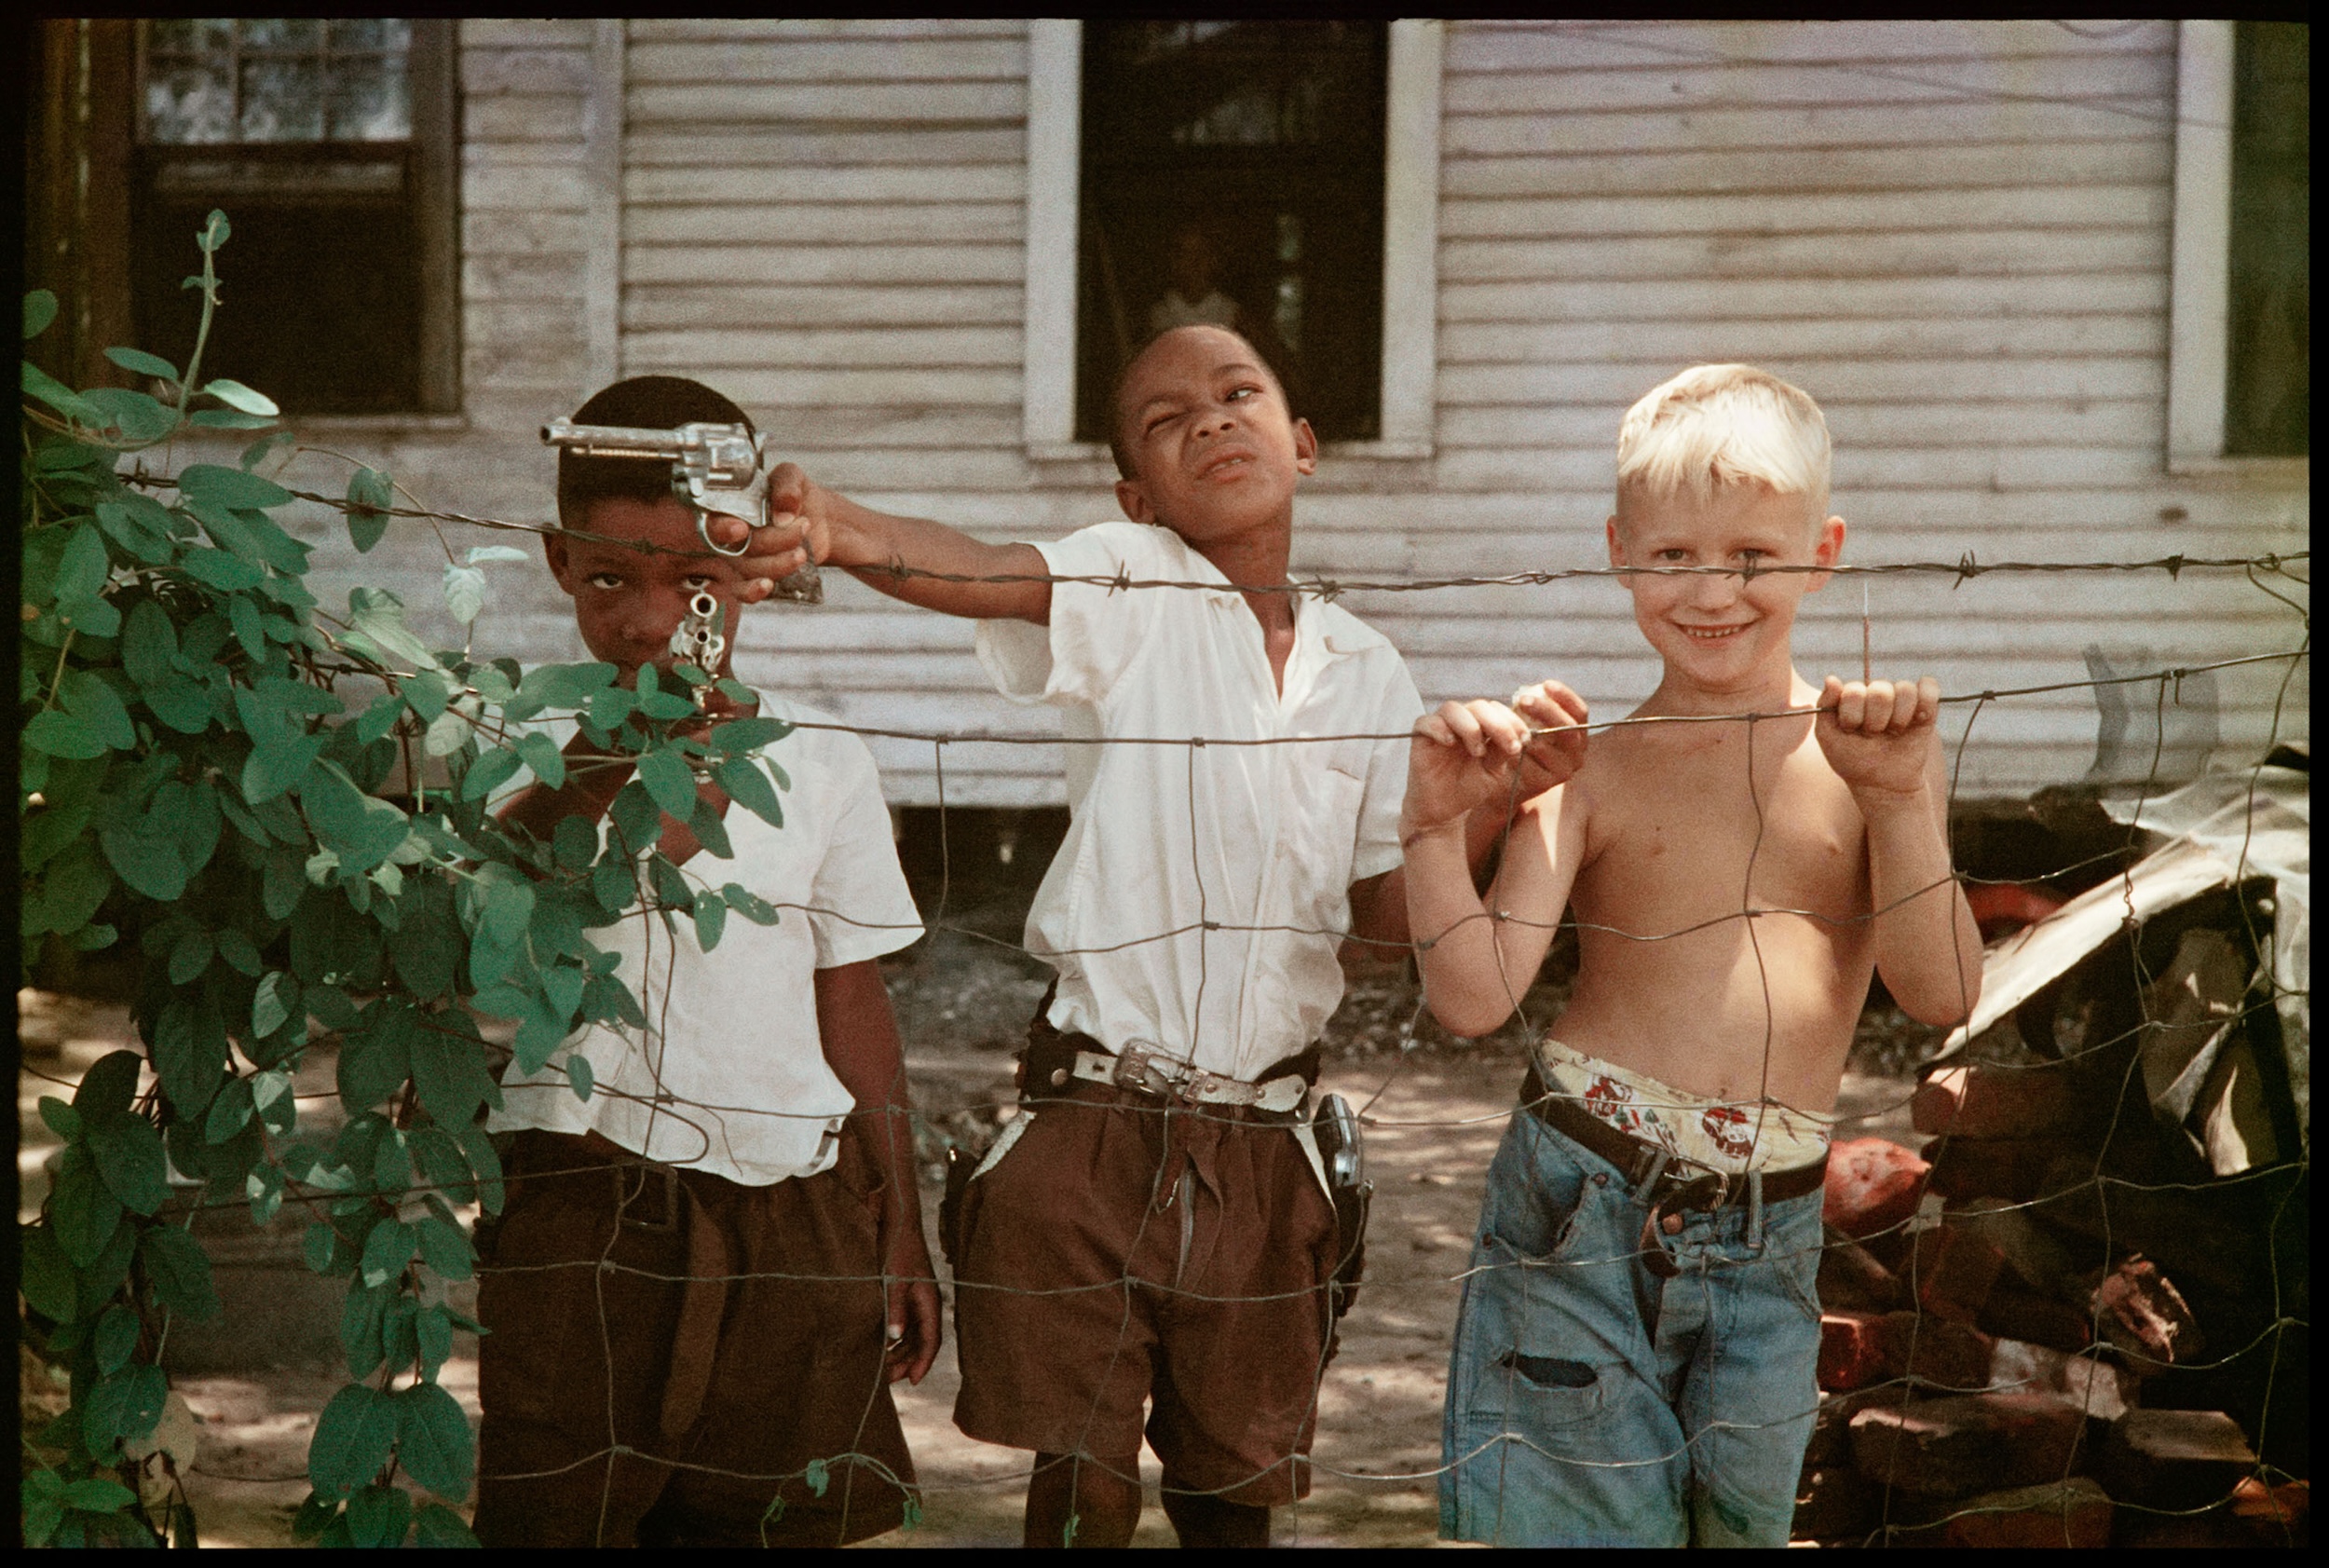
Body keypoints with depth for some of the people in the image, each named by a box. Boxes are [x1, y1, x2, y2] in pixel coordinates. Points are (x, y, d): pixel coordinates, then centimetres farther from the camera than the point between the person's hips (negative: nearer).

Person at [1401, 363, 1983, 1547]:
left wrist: (1899, 801, -17)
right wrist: (1435, 824, -20)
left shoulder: (1868, 750, 2)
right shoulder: (1594, 771, -2)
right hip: (1582, 1199, -1)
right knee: (1586, 1515, 1)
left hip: (1769, 1231, 2)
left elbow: (1940, 996, -6)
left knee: (1740, 1514, 9)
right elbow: (1474, 997, -7)